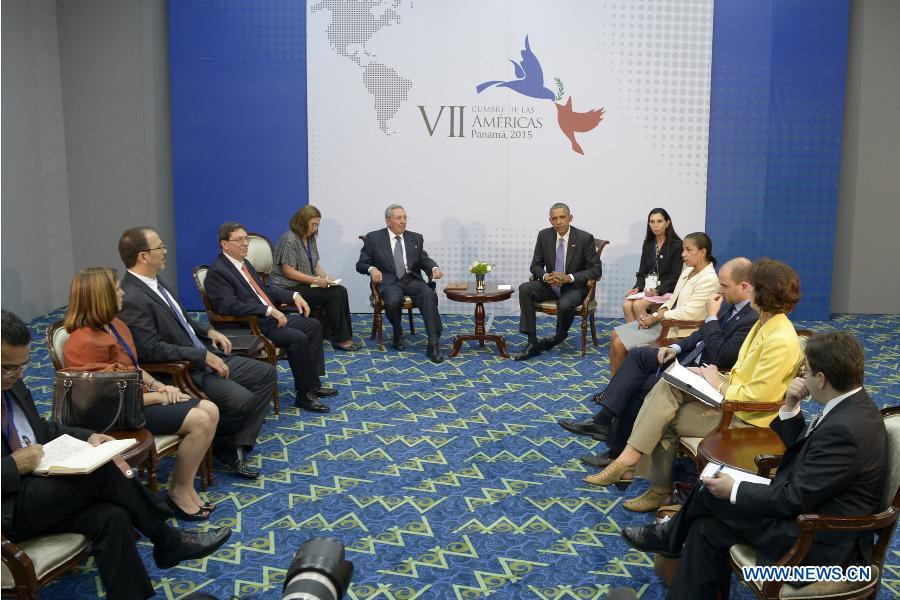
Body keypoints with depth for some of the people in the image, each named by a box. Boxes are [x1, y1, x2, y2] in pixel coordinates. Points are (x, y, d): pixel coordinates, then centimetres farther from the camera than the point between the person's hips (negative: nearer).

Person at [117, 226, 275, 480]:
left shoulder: (155, 281, 9)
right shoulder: (131, 299, -21)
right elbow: (152, 350, -25)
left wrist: (209, 331, 8)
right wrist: (204, 356, -22)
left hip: (203, 357, 10)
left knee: (266, 373, 4)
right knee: (242, 400, -26)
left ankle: (235, 446, 1)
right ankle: (217, 446, 6)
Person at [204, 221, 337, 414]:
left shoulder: (244, 263, 15)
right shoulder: (217, 272, -14)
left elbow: (264, 289, 24)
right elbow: (230, 305, -25)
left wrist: (294, 296, 9)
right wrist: (269, 310, -27)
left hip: (270, 317, 10)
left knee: (313, 326, 7)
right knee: (298, 338, -25)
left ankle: (313, 384, 11)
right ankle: (304, 395, -11)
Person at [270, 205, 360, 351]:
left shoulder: (310, 238, 12)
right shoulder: (289, 239, -15)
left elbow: (315, 264, 17)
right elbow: (288, 271, -19)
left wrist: (325, 277, -4)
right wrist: (315, 280, -23)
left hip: (306, 284, 8)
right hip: (289, 287, -8)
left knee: (341, 291, -15)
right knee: (332, 295, -23)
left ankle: (345, 336, -14)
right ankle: (340, 338, -13)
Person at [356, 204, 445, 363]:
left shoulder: (416, 238, 16)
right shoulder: (373, 238, 7)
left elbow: (424, 260, 9)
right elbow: (361, 264, 7)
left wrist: (434, 268, -15)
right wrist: (372, 269, -16)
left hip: (412, 280, 2)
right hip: (389, 282, -2)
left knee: (429, 295, -30)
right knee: (393, 301, -35)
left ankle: (434, 344, -33)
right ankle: (398, 334, -3)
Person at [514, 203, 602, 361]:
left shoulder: (585, 238, -12)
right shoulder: (544, 235, -2)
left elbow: (596, 270, -10)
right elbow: (535, 265, 5)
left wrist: (569, 277, -24)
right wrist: (546, 276, -19)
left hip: (574, 287, -4)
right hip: (551, 284, 4)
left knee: (565, 304, -36)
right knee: (525, 289, -23)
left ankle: (560, 336, 0)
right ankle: (532, 343, -22)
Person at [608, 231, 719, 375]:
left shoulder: (708, 279, -16)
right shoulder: (688, 270, 10)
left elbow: (687, 313, -22)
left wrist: (656, 317, -15)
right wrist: (653, 316, -4)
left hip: (678, 332, -9)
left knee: (620, 344, -13)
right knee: (615, 335, 1)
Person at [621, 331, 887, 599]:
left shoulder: (843, 429, -27)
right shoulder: (851, 405, 3)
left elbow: (795, 499, -23)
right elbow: (796, 446, 14)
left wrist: (733, 490, -13)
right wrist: (790, 407, -2)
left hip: (820, 544, -9)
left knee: (709, 493, -2)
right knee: (708, 528, 1)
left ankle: (670, 535, 22)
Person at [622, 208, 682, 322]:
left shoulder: (676, 245, -4)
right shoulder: (648, 244, 15)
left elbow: (675, 276, -9)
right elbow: (642, 272, 14)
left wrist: (658, 291, -23)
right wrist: (637, 288, -6)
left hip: (665, 289, -5)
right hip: (647, 287, 5)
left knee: (638, 305, -29)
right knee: (626, 305, -23)